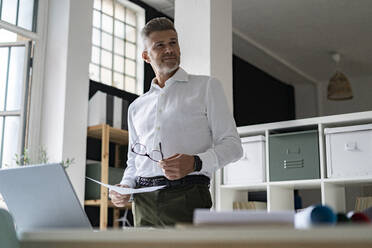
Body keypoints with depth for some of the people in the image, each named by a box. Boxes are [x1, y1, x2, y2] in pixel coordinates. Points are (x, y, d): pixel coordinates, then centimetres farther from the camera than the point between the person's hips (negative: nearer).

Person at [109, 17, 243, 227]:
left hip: (186, 196, -3)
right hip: (144, 201, 4)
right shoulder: (137, 107, 21)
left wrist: (195, 162, -16)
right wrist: (124, 187, 5)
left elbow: (232, 145, 2)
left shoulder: (206, 87, 9)